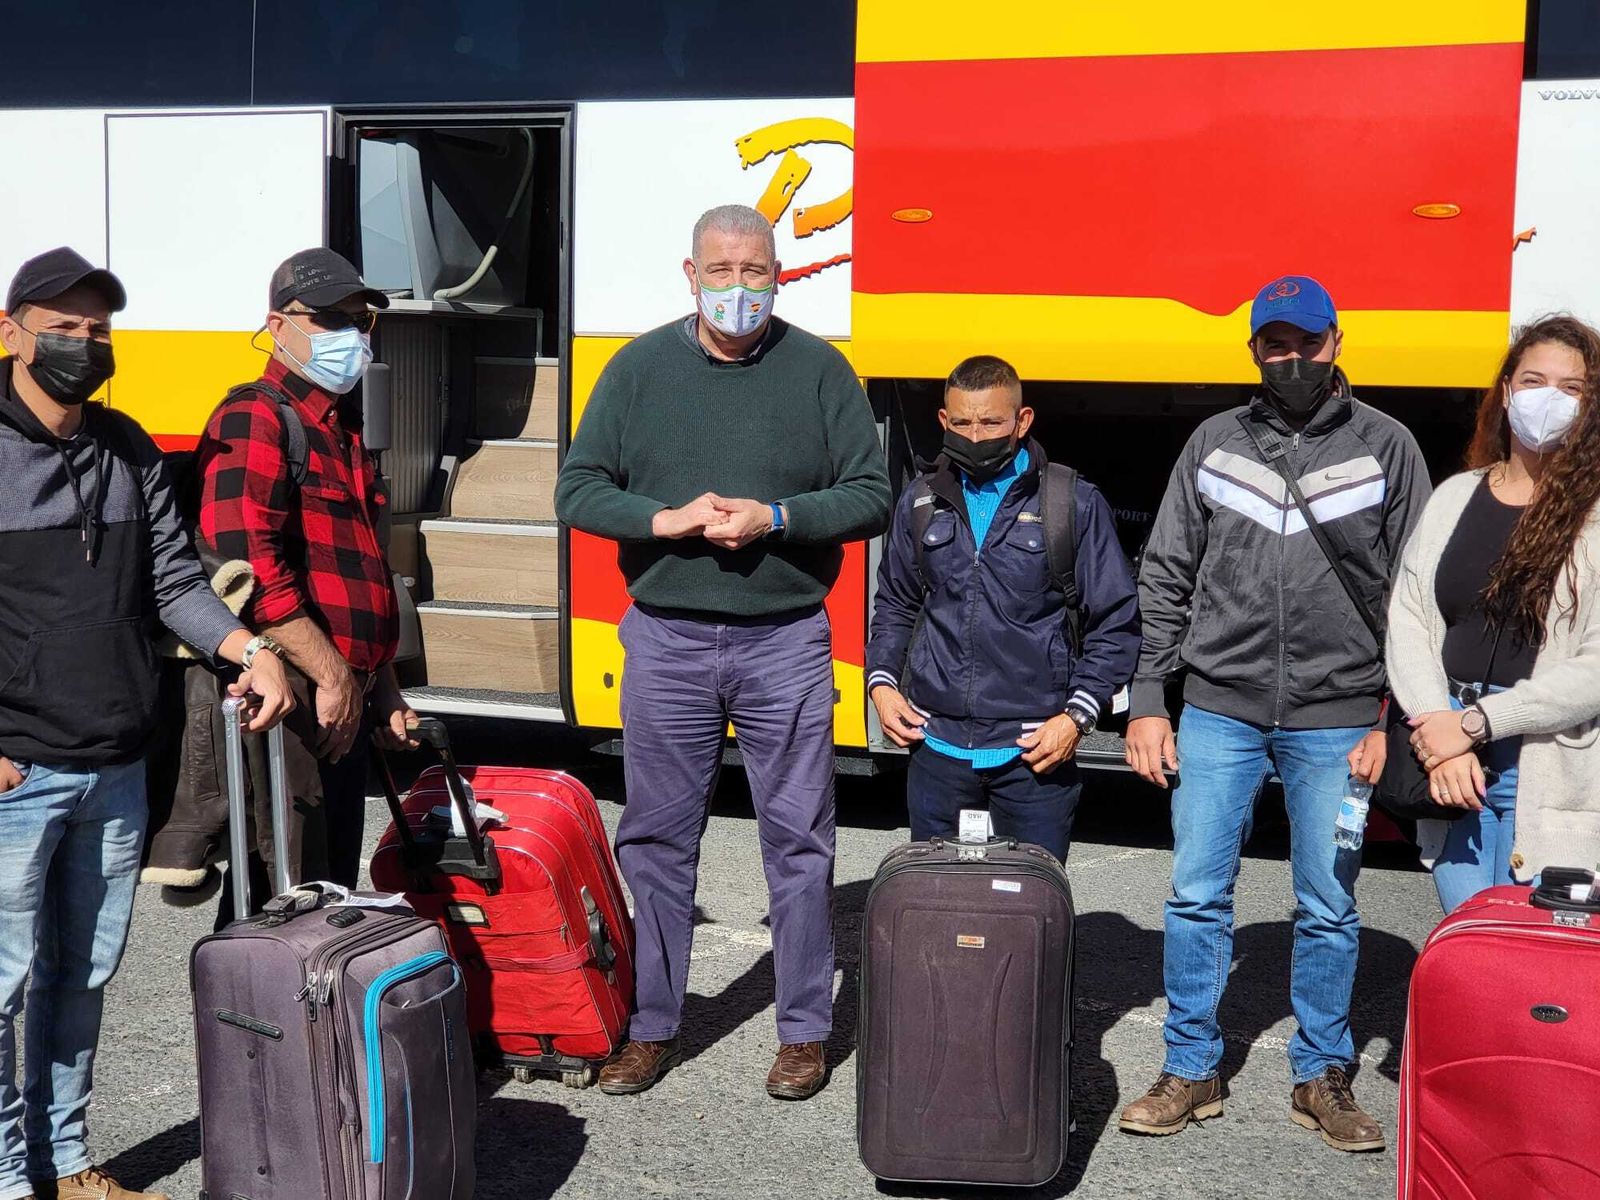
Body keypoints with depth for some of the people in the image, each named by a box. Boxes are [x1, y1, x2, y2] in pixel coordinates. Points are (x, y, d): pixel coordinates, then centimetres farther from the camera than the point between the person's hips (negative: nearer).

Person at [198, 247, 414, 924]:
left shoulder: (344, 431, 20)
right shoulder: (255, 418, -10)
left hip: (343, 713, 10)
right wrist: (333, 677, -21)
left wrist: (381, 690, 19)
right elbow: (248, 565, -23)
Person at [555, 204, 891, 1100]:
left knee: (799, 841, 5)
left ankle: (804, 1031, 18)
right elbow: (579, 489, 3)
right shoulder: (641, 368, 5)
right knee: (656, 840, 8)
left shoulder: (819, 369, 1)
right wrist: (665, 519, -14)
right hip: (666, 639, 2)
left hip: (786, 644, -1)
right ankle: (652, 1027, 22)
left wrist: (774, 518, -16)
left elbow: (871, 497, -1)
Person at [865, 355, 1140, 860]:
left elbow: (1115, 623, 1)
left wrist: (1077, 716, -9)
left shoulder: (1075, 503, -1)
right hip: (937, 745, 3)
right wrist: (881, 681, 8)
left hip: (1034, 749, -3)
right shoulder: (921, 502, 10)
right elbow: (895, 604, 23)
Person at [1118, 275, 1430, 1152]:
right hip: (1218, 713, 1)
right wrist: (1146, 702, 2)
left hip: (1336, 720, -1)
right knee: (1197, 897, 4)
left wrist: (1398, 720, -5)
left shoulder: (1386, 447, 1)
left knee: (1329, 910, 7)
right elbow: (1165, 578, 7)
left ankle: (1321, 1078, 23)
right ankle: (1191, 1072, 18)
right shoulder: (1214, 443, 6)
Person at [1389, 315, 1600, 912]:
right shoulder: (1455, 497, 11)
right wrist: (1439, 730, -9)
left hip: (1552, 777, -4)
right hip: (1450, 770, 4)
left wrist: (1477, 723, -14)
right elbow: (1407, 621, 5)